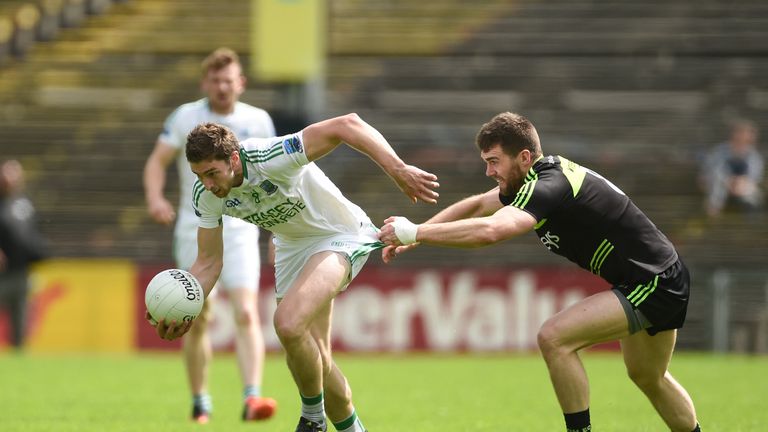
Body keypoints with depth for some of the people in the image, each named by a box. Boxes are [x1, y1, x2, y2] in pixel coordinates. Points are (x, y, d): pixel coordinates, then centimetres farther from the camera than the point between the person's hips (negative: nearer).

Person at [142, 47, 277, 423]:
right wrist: (154, 196, -25)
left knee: (246, 313, -18)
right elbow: (158, 160, -4)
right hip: (193, 231, 1)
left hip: (240, 230, 0)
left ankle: (252, 398, -28)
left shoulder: (258, 121, 3)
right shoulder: (184, 117, 0)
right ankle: (200, 403, 22)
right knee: (198, 320, 7)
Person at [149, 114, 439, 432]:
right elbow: (208, 263, -4)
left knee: (288, 323, -29)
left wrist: (399, 170, -47)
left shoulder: (271, 158, -35)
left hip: (340, 236, -7)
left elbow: (347, 126, -39)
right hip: (291, 246, 7)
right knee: (313, 360, 8)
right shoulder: (205, 195, -14)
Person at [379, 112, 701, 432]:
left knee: (554, 337, -20)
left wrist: (414, 232, -37)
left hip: (652, 285, -11)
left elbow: (491, 230, -42)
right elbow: (478, 205, 14)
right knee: (648, 378, 28)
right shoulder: (546, 173, 3)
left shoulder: (548, 187, -26)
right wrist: (413, 235, 5)